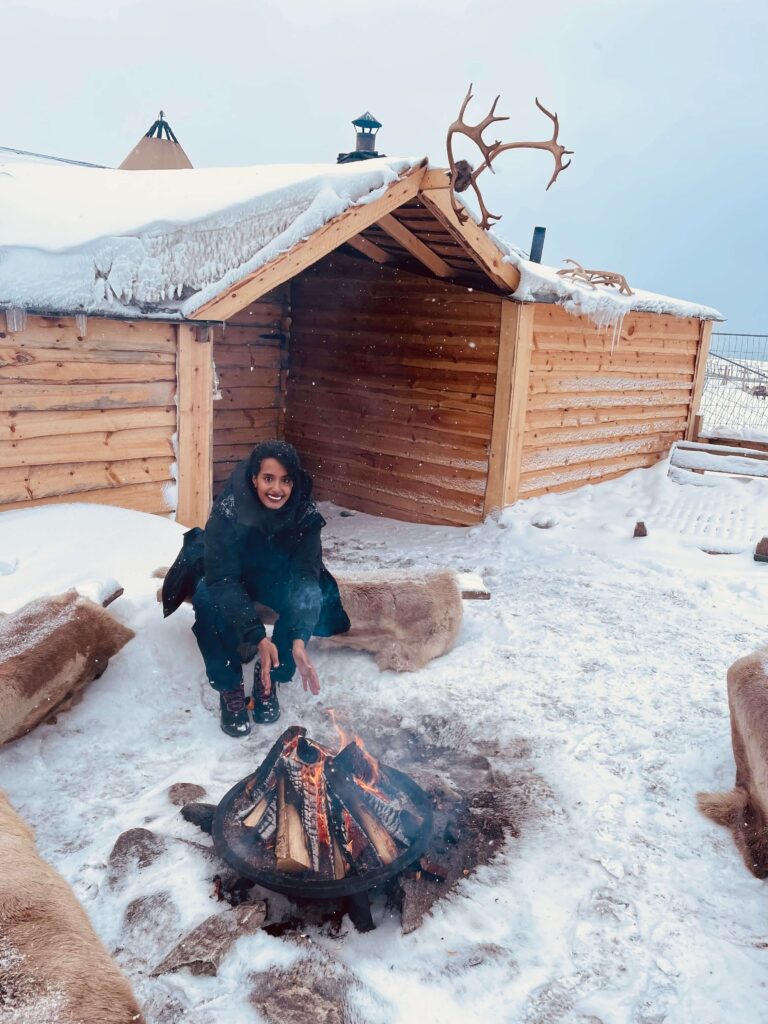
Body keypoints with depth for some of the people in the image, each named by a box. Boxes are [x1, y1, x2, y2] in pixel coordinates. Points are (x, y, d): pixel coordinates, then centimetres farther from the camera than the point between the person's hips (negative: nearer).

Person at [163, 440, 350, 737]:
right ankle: (229, 687, -14)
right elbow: (222, 579, -35)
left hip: (276, 578, 2)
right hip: (226, 576, -1)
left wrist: (299, 640, -44)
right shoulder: (227, 510, -32)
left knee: (310, 596, -29)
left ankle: (270, 675, -8)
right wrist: (258, 637, -47)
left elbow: (306, 574, -29)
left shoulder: (305, 513, -25)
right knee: (207, 598, -34)